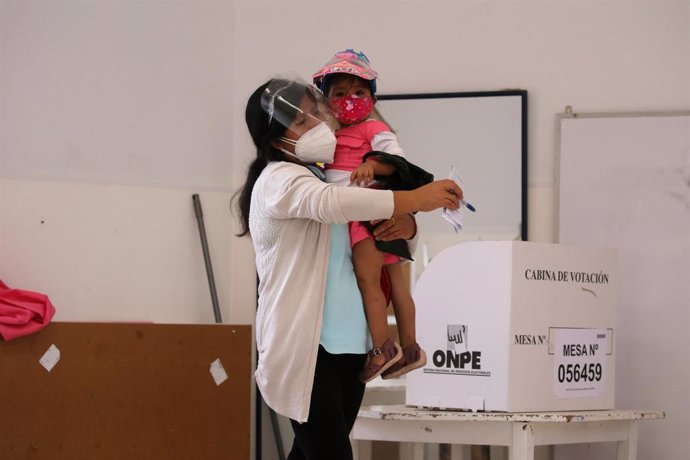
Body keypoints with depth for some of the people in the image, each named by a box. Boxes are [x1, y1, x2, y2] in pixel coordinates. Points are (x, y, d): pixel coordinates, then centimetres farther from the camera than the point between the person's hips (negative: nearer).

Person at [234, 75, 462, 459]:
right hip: (305, 345, -8)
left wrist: (407, 224, 0)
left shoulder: (324, 176, 19)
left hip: (348, 342, 8)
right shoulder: (279, 179, -7)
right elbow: (331, 203, -28)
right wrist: (414, 199, -30)